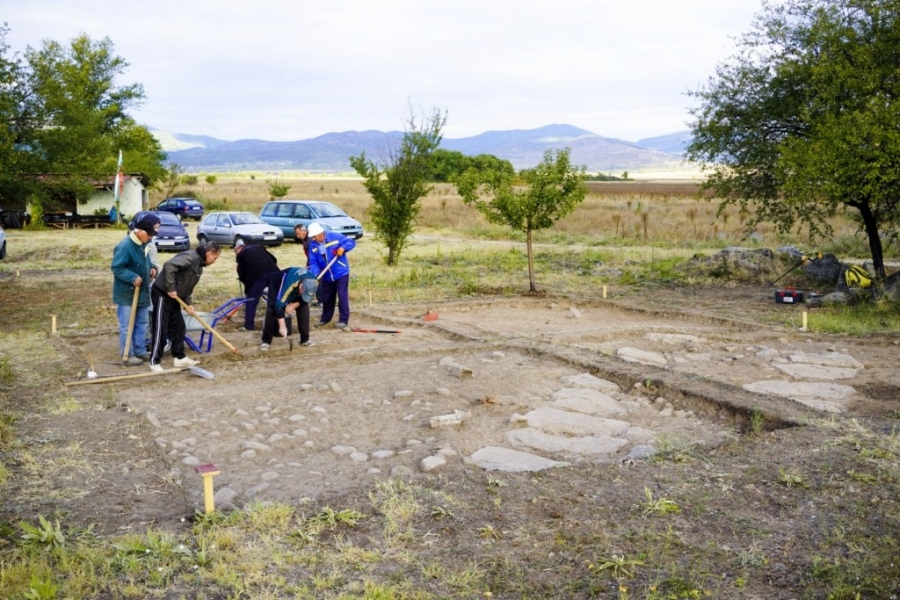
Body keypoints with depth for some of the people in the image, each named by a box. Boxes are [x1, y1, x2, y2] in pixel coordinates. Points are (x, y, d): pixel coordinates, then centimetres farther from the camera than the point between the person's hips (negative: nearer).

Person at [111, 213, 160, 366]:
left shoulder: (144, 245, 4)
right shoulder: (125, 246, -23)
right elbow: (116, 267, -23)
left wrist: (152, 268, 2)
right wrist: (133, 277, -30)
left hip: (142, 293, 9)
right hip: (126, 294, -9)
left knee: (142, 323, 16)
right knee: (127, 326, 1)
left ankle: (140, 350, 27)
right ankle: (128, 355, 9)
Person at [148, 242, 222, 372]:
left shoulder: (199, 266, 13)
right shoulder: (191, 257, -19)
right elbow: (169, 265, -32)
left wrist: (188, 304, 5)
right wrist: (170, 288, -27)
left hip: (174, 298, 10)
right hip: (162, 294, -10)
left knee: (178, 327, 13)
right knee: (161, 329, -5)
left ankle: (179, 357, 23)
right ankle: (154, 362, 2)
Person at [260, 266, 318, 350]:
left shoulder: (313, 283, -32)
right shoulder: (289, 284, -48)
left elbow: (307, 298, -11)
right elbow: (279, 305, -42)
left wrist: (294, 305, -25)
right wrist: (282, 326, -41)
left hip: (296, 288, 4)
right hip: (277, 284, -4)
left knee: (304, 307, -12)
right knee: (272, 309, -18)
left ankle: (305, 339, -1)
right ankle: (266, 340, -7)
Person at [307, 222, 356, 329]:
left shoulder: (335, 236, -13)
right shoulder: (313, 245, -3)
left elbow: (351, 241, -7)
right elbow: (313, 263, -4)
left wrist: (343, 248, -25)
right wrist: (314, 274, -21)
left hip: (341, 273, -4)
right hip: (326, 276, 4)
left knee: (342, 296, -5)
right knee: (327, 298, 15)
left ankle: (343, 320, 2)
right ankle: (325, 318, 32)